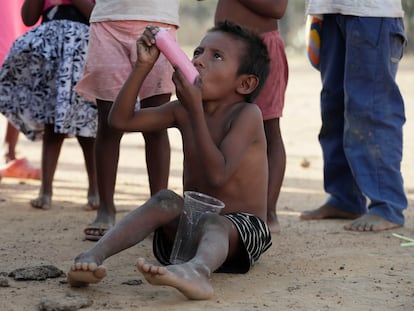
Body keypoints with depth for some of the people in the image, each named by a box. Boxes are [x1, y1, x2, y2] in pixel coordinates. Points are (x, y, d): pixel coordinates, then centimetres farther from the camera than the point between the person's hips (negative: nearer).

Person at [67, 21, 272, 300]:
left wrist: (195, 109, -23)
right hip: (190, 224, 6)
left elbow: (217, 175, -25)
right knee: (166, 200, -24)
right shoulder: (182, 111, 8)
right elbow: (122, 119, 2)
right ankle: (93, 256, -40)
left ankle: (197, 271, -73)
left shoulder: (247, 114, -12)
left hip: (240, 227, -6)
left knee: (212, 223, -37)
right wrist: (144, 66, -7)